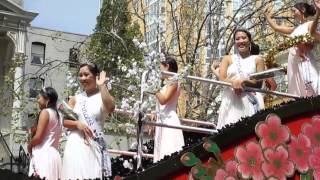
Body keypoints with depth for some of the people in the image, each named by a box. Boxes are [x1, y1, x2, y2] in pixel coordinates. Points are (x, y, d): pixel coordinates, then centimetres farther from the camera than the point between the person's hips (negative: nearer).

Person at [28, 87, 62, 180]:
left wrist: (29, 146, 4)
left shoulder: (45, 112, -7)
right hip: (53, 155, 9)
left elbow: (38, 137, -13)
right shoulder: (57, 114, 18)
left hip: (43, 155, -9)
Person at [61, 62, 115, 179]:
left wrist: (101, 86, -14)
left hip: (95, 145, -2)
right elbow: (64, 121, 7)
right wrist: (78, 124, -12)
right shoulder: (75, 99, 12)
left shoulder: (103, 96, 5)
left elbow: (110, 108, -18)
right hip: (76, 144, 2)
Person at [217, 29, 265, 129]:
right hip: (231, 101, 1)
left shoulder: (257, 60, 14)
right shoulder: (228, 59, 17)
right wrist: (234, 82, -17)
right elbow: (221, 79, 3)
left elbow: (259, 83, 4)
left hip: (251, 101, 0)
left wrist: (243, 81, -12)